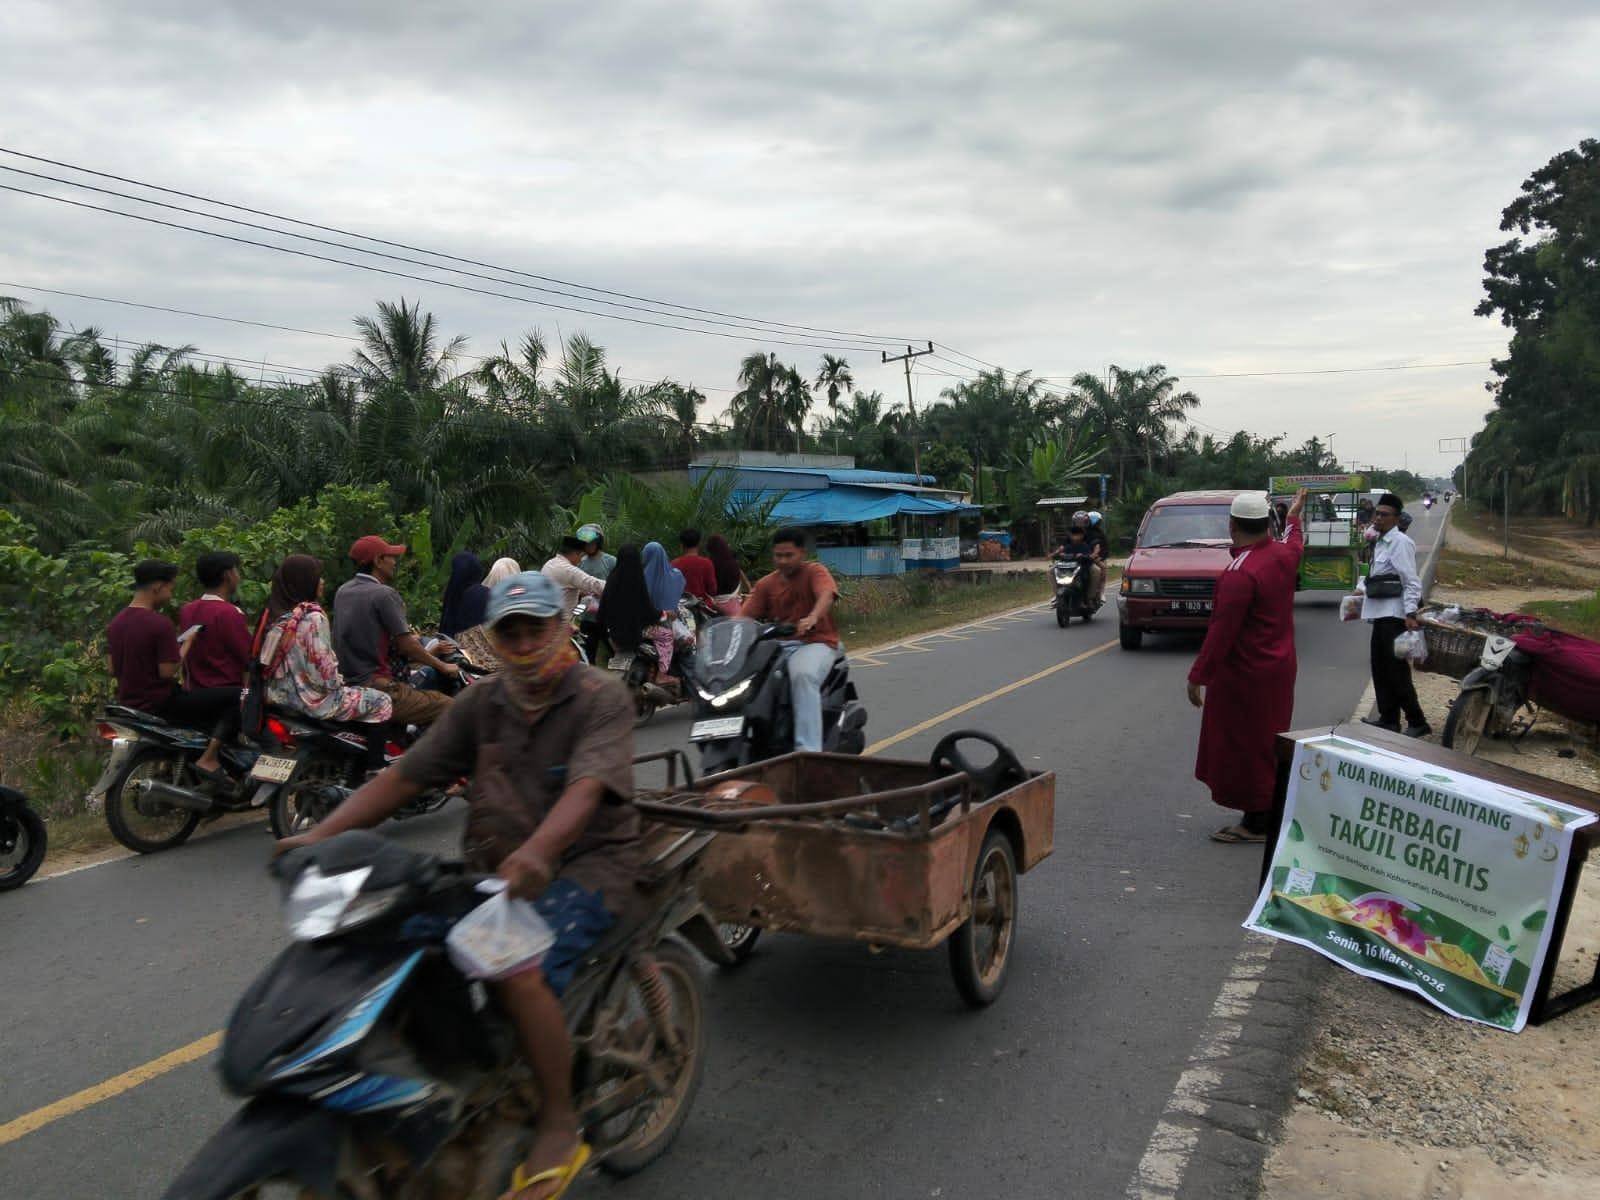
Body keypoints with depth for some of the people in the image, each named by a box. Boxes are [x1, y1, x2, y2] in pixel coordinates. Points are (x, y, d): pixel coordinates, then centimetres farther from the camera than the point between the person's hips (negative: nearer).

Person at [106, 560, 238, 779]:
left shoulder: (114, 623, 6)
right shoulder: (160, 624, -20)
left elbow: (113, 669, 13)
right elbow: (168, 672, -21)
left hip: (128, 704, 9)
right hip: (161, 704, -9)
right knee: (238, 696, -11)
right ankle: (208, 758, -15)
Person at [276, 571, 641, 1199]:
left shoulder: (601, 698, -8)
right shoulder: (480, 704, 8)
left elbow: (585, 788, -25)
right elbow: (403, 776, 4)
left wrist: (536, 851, -43)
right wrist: (320, 835, -9)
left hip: (586, 864, -6)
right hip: (493, 869, 6)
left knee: (519, 969, -30)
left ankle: (560, 1126, -9)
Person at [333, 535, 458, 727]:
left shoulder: (342, 592, 13)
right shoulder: (384, 594, -12)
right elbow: (407, 646, -14)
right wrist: (443, 666, -1)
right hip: (378, 688, -9)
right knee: (448, 708, -11)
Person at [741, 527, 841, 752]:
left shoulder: (815, 571, 3)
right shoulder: (765, 584, 16)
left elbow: (826, 596, -19)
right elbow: (745, 615, 6)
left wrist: (812, 618, -41)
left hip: (814, 642, -4)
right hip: (776, 644, 5)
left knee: (803, 675, -37)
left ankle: (807, 749, -41)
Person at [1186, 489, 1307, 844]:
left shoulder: (1240, 574, -26)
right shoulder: (1284, 554, 0)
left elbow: (1221, 631, -25)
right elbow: (1295, 543, 28)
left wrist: (1198, 676, -18)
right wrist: (1294, 516, 48)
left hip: (1245, 675, -9)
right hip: (1279, 668, 9)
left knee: (1246, 747, 2)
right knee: (1267, 744, 19)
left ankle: (1256, 823, 10)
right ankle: (1266, 815, 31)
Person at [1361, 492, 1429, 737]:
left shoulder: (1400, 542, -12)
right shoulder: (1381, 542, 16)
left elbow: (1411, 581, -18)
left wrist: (1410, 613, -24)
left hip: (1394, 615, -10)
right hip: (1380, 614, 10)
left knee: (1397, 671, -8)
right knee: (1380, 668, 14)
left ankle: (1417, 722, -2)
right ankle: (1388, 718, 22)